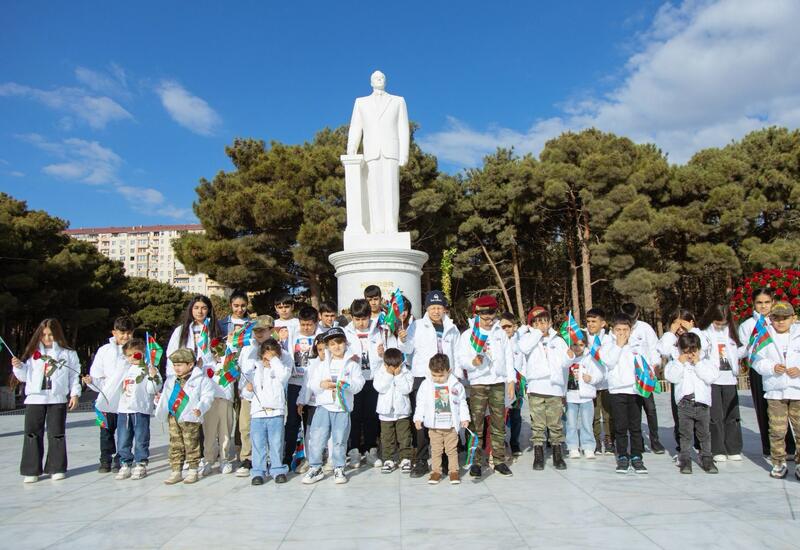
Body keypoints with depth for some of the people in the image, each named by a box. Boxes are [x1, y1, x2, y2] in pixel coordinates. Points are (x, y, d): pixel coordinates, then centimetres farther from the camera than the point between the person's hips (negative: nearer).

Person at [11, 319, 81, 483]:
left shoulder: (68, 353, 4)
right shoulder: (33, 352, 8)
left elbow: (74, 376, 4)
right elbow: (25, 376, 11)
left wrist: (75, 394, -2)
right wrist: (18, 366, -7)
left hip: (58, 399, -1)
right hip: (34, 398, 2)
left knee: (56, 433, 4)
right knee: (32, 433, 2)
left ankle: (57, 468, 12)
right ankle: (31, 470, 9)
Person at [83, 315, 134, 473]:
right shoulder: (104, 350, 3)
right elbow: (99, 379, 4)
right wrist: (91, 381, -16)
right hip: (107, 400, 1)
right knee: (106, 432, 11)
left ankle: (120, 460, 21)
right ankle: (105, 460, 25)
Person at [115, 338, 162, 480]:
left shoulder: (149, 370, -5)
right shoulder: (125, 370, 15)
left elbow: (152, 390, -12)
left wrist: (153, 377, -25)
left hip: (141, 410, -6)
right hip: (124, 409, 6)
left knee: (141, 439, 2)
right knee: (123, 440, 9)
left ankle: (141, 465, 13)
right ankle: (126, 465, 19)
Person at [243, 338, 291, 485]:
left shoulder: (279, 370, 6)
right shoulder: (255, 371, 12)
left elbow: (284, 374, -21)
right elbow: (247, 395, 17)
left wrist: (274, 360, -11)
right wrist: (248, 389, -6)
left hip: (276, 414, -2)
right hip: (257, 414, 2)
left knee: (276, 444, 4)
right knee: (258, 445, 5)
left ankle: (278, 470, 15)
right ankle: (258, 472, 13)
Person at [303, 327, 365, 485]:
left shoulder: (352, 365, 4)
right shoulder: (323, 365, 11)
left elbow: (358, 383, -7)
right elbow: (312, 382, 5)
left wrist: (347, 384, -26)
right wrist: (322, 385, -15)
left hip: (343, 408, -2)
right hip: (323, 406, 2)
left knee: (339, 440, 4)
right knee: (316, 439, 1)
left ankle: (339, 469, 19)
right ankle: (315, 468, 15)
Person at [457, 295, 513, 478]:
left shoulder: (501, 333, 11)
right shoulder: (468, 334, 1)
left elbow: (507, 357, 14)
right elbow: (461, 358, -4)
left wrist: (511, 379, 9)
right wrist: (473, 362, -24)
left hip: (498, 383, 3)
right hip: (478, 384, -3)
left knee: (499, 423, 7)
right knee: (476, 424, -1)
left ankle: (499, 460, 15)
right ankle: (476, 462, 5)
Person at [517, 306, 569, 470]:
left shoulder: (557, 339, 13)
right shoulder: (529, 337, 8)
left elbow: (565, 361, 5)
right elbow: (523, 347, -17)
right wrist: (537, 332, -7)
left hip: (555, 387, 1)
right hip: (536, 388, -1)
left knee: (556, 424, 6)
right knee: (538, 424, 1)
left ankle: (557, 455, 18)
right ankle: (538, 456, 10)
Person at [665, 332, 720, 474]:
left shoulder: (705, 363, 5)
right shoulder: (676, 363, 3)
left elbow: (710, 377, -12)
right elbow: (671, 377, -12)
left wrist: (697, 363, -12)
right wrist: (680, 362, -12)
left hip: (703, 404, 1)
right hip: (685, 404, -1)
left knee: (704, 434, 11)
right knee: (686, 434, 4)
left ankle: (706, 459, 22)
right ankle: (685, 460, 11)